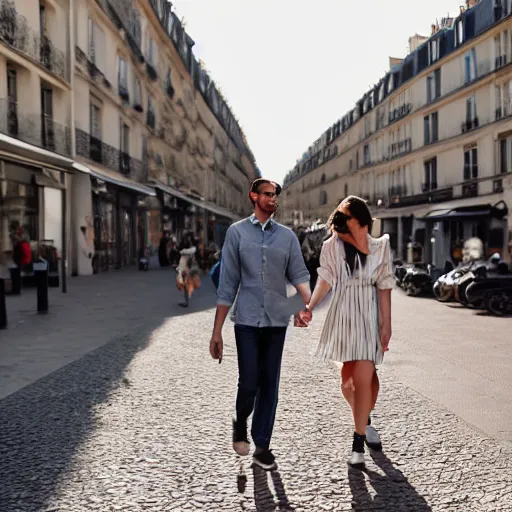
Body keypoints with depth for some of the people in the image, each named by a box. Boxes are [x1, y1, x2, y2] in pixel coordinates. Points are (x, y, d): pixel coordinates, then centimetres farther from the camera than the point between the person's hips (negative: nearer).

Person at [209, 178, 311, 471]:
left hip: (277, 320, 2)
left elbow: (299, 275, 1)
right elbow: (228, 284, 0)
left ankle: (262, 446, 18)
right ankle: (240, 424, 28)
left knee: (270, 385, 6)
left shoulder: (287, 236, 8)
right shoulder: (237, 232, 2)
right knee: (249, 383, -3)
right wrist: (217, 331, -2)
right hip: (247, 320, -2)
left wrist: (310, 304, -22)